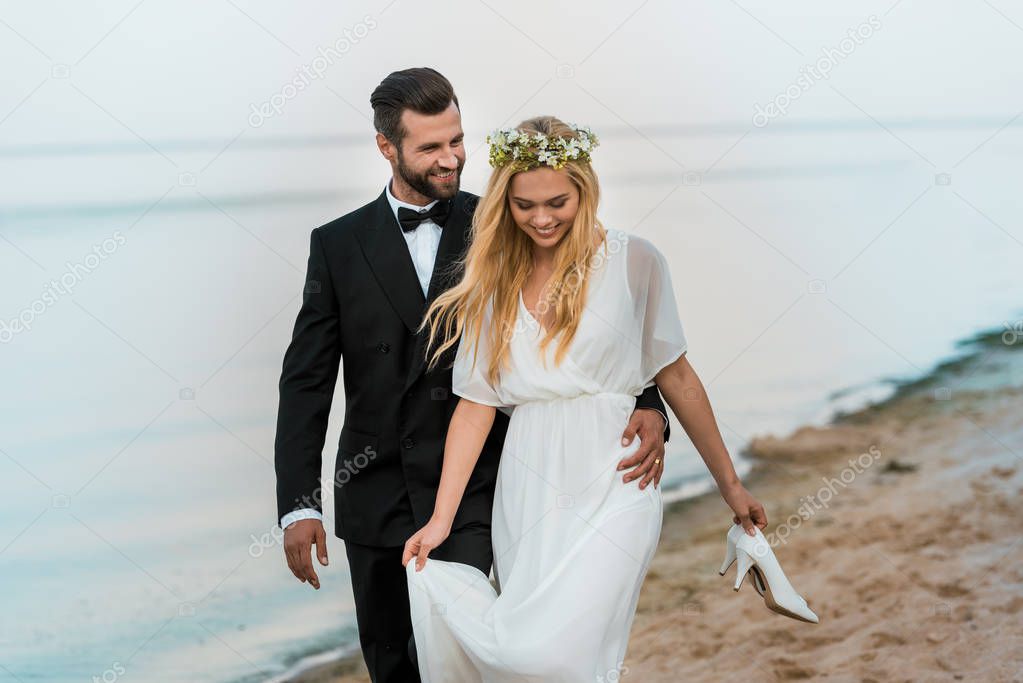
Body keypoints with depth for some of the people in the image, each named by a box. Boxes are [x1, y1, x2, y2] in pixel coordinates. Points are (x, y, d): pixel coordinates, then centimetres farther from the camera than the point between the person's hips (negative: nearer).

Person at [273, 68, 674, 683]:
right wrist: (298, 504, -8)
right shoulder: (339, 245, 1)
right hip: (377, 494, 2)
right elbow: (307, 380, 0)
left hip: (473, 492, -2)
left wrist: (647, 405, -23)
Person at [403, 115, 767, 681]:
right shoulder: (494, 282, 7)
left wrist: (730, 485, 7)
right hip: (525, 500, 4)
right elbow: (476, 403, 6)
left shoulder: (633, 262, -2)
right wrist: (441, 519, 0)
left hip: (608, 492, -3)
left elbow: (674, 376, 4)